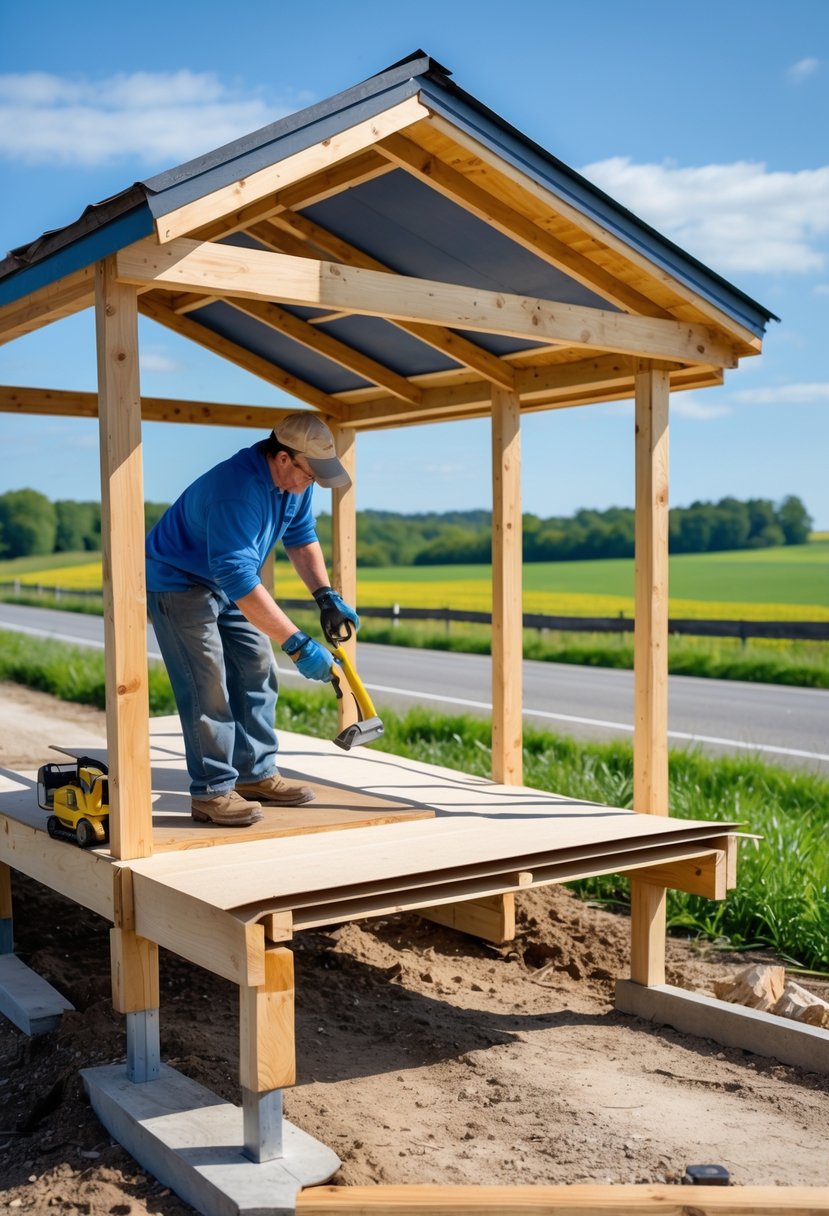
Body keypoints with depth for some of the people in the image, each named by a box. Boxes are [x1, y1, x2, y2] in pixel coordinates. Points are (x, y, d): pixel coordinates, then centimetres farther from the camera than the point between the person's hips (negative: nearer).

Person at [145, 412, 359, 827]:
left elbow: (301, 537, 6)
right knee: (208, 685, -14)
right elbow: (240, 580, -42)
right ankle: (211, 792, -7)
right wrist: (298, 645, -42)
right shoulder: (237, 490, -38)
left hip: (229, 579, 9)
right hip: (179, 582, -9)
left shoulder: (294, 480, -9)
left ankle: (256, 775, 16)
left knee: (257, 675, 7)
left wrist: (326, 596, -8)